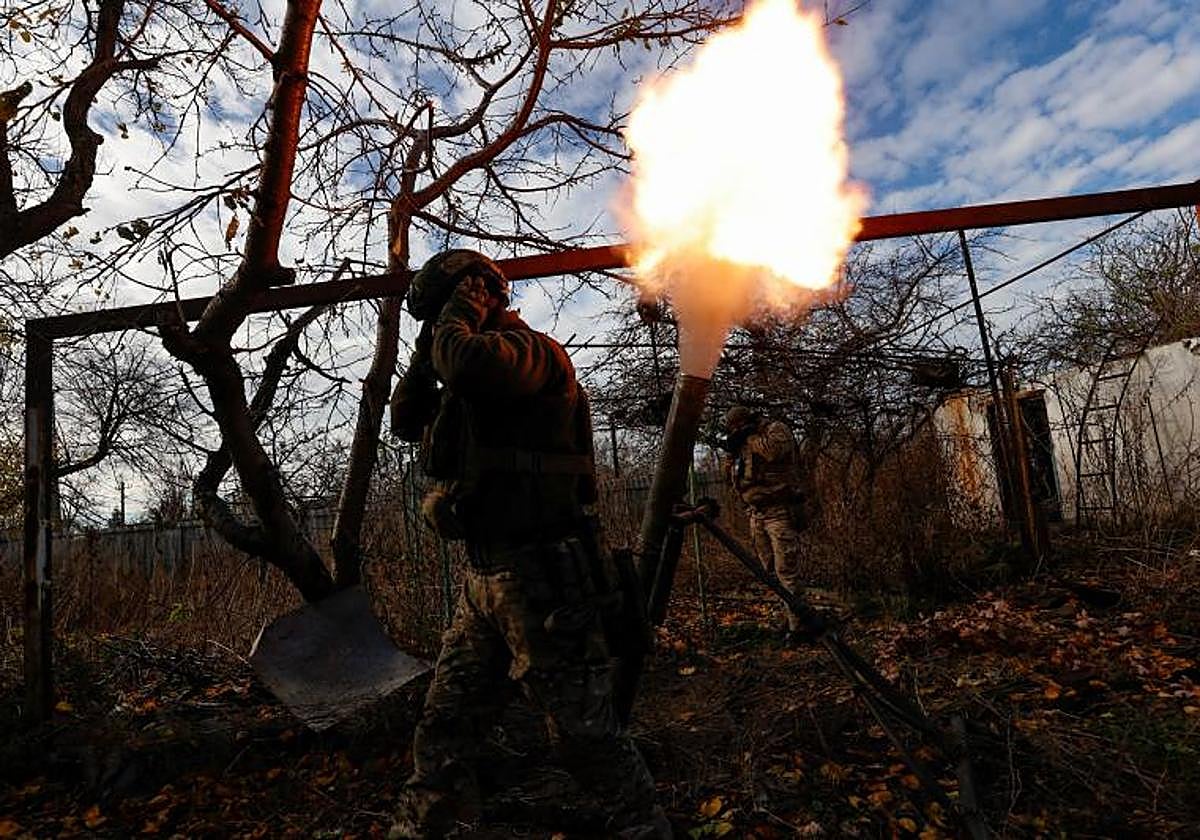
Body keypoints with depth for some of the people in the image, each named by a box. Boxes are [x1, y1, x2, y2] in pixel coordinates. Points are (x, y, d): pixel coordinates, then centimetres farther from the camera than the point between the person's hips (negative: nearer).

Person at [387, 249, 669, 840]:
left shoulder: (536, 353, -10)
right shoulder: (474, 383, 20)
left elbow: (466, 363, -30)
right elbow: (407, 418, 24)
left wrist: (459, 312, -8)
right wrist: (426, 351, 10)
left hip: (541, 576, -9)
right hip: (485, 577, 9)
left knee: (583, 728, 2)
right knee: (444, 725, 15)